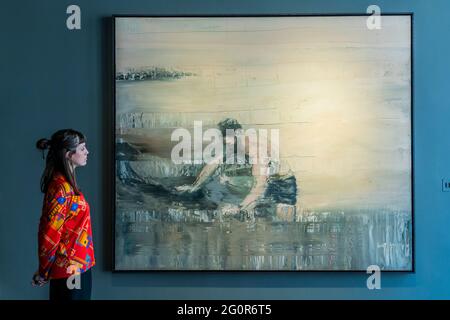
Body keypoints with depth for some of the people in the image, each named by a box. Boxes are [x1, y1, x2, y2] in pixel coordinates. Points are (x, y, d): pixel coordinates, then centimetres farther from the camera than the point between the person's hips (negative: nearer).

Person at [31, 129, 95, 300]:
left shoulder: (67, 183, 9)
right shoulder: (61, 187, -20)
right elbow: (50, 233, -20)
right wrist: (43, 272, -10)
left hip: (78, 265, 9)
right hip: (70, 268, -9)